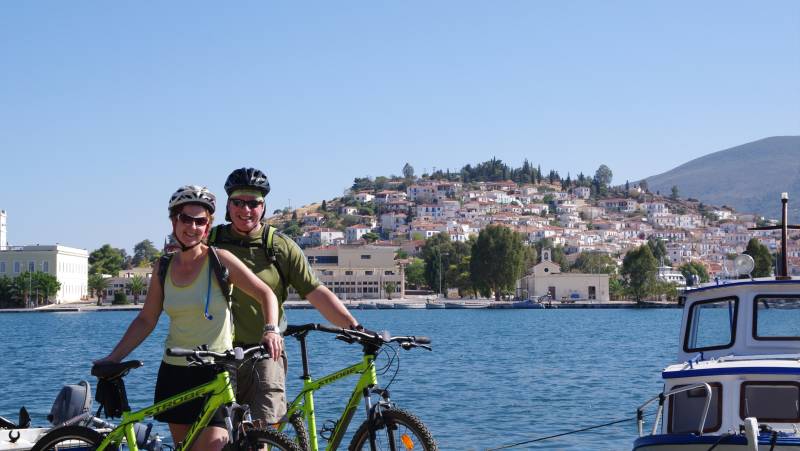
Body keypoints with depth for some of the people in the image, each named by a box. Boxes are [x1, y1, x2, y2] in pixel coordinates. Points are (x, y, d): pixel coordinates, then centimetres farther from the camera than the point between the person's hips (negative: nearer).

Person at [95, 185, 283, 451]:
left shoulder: (219, 260, -6)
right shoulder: (163, 267, 7)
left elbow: (265, 294, -5)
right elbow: (146, 320, 12)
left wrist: (271, 330, -22)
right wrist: (113, 358, 7)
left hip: (215, 372, -5)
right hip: (174, 372, 5)